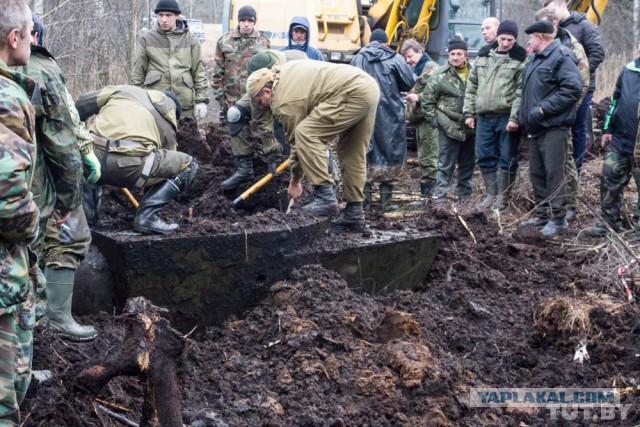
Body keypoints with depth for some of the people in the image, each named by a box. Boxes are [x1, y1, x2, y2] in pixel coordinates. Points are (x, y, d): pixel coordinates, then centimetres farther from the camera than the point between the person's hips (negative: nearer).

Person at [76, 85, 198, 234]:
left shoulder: (126, 90, 29)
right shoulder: (167, 124, 25)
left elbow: (83, 102, 23)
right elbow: (166, 166, 33)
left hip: (92, 158, 4)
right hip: (128, 165, -4)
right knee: (188, 165, 16)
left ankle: (85, 211, 28)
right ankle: (146, 216, 5)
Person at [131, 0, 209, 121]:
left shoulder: (190, 39, 6)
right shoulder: (147, 38, 4)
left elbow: (199, 72, 7)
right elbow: (138, 71, 8)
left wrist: (201, 100, 2)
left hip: (184, 102, 1)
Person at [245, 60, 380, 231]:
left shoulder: (285, 101, -7)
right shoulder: (284, 72, 18)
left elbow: (297, 141, -1)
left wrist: (295, 181, 11)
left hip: (354, 93, -10)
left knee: (305, 134, -13)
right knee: (352, 153, 15)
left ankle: (325, 196, -13)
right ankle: (354, 214, 17)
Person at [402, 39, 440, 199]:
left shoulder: (432, 68, -7)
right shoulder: (415, 71, 24)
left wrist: (418, 97, -25)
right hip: (419, 119, 10)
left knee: (429, 158, -11)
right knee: (423, 157, 12)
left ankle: (429, 194, -11)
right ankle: (425, 194, 16)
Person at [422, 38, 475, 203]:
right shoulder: (440, 75, -5)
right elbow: (427, 101, -1)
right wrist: (434, 120, -5)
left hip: (470, 127, 4)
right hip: (449, 128, -4)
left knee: (468, 163, 13)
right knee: (446, 164, -1)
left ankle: (465, 193, 24)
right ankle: (439, 194, 4)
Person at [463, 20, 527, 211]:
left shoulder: (519, 61, -2)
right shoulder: (483, 58, 14)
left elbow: (521, 92, -9)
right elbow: (471, 87, 17)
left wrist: (515, 118, -16)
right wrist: (469, 113, 10)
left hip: (507, 118, -5)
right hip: (484, 117, 5)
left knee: (507, 158, 1)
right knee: (485, 157, 8)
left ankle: (502, 197, 10)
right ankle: (491, 194, 20)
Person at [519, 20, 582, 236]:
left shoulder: (561, 56, -11)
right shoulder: (536, 59, 19)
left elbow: (572, 88, -21)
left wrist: (543, 109, -21)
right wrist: (524, 116, 13)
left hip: (554, 127, -10)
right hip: (535, 128, 10)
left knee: (554, 173, -8)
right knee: (536, 172, 13)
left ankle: (558, 218, -3)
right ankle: (541, 213, 22)